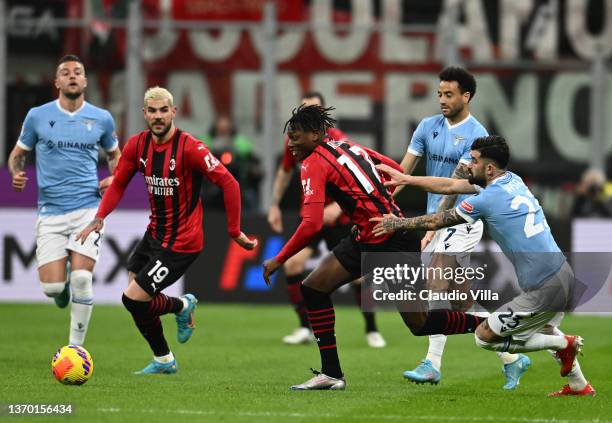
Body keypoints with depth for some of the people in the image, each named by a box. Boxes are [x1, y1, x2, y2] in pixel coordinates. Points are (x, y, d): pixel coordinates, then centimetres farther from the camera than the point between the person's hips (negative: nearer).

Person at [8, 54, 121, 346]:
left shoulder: (101, 119, 5)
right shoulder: (37, 116, 2)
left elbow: (114, 154, 22)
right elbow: (18, 153, 14)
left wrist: (115, 178, 2)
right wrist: (16, 174, -8)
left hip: (88, 208, 0)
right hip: (51, 211, 0)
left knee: (81, 278, -16)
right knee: (52, 287, -9)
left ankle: (76, 347, 0)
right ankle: (63, 288, 31)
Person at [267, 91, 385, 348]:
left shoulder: (337, 140, -19)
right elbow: (285, 172, 15)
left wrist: (338, 206, -38)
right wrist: (275, 205, 10)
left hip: (339, 214, -4)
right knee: (292, 263, -13)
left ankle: (372, 330, 12)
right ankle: (305, 329, -1)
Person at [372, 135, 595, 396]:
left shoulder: (487, 199, -14)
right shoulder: (512, 180, 10)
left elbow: (437, 222, 1)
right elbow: (450, 186, 20)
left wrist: (399, 224, 17)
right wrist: (406, 179, 25)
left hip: (543, 291, -9)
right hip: (564, 274, 9)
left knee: (484, 336, 4)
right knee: (543, 327, 38)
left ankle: (564, 345, 3)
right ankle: (580, 386, 40)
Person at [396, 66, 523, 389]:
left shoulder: (476, 135, -11)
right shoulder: (428, 126, 9)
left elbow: (455, 184, -18)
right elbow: (403, 171, 5)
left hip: (462, 219, -7)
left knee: (437, 289, -16)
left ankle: (432, 364, -14)